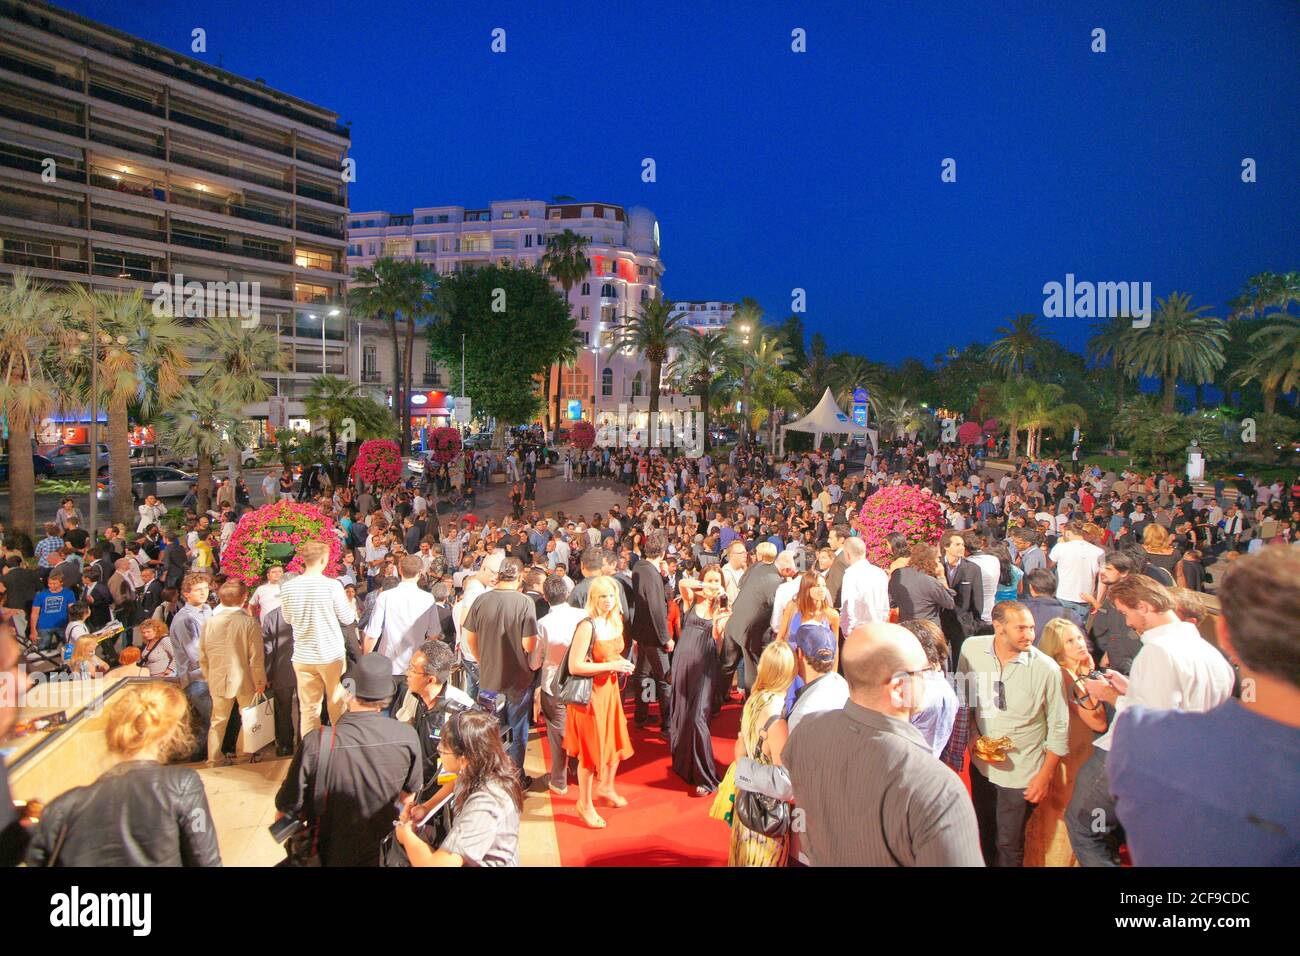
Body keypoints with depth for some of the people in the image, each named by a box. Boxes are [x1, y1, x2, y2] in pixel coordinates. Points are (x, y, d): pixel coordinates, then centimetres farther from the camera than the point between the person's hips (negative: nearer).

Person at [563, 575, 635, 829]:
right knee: (591, 748, 4)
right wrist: (610, 666, -23)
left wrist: (622, 663, -2)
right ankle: (584, 804, 23)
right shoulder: (587, 626, -22)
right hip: (590, 692, -7)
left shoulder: (615, 622, 3)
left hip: (610, 689, 8)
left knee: (616, 741, 18)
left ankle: (605, 788, 43)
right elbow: (574, 667, -24)